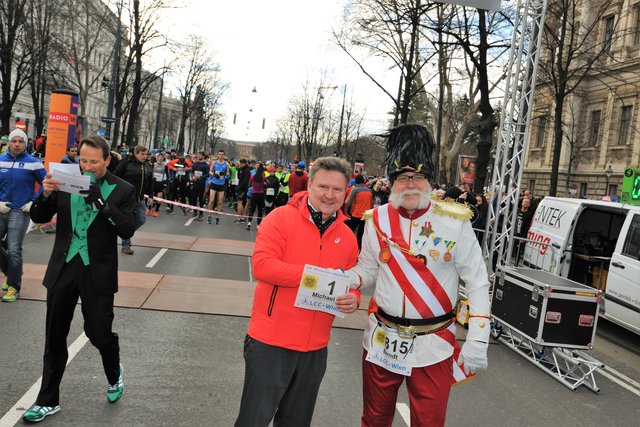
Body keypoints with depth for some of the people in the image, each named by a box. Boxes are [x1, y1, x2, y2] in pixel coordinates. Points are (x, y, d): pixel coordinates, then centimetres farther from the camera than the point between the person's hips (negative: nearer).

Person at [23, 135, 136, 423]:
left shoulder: (122, 191, -6)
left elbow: (127, 230, -14)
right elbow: (39, 218, 5)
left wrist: (101, 202, -25)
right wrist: (46, 194, -16)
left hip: (97, 273, -3)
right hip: (63, 269, 3)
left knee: (99, 332, 3)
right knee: (54, 337, 11)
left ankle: (114, 374, 36)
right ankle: (48, 401, 27)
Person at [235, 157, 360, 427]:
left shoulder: (347, 237, 6)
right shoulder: (281, 217, -9)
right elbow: (262, 265, -20)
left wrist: (352, 300, -10)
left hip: (315, 348, 5)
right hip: (270, 342, -5)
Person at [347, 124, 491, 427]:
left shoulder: (455, 221, -8)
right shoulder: (377, 220, -1)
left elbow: (478, 283, -5)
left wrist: (477, 339, -12)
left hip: (434, 345, -2)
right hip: (381, 340, 3)